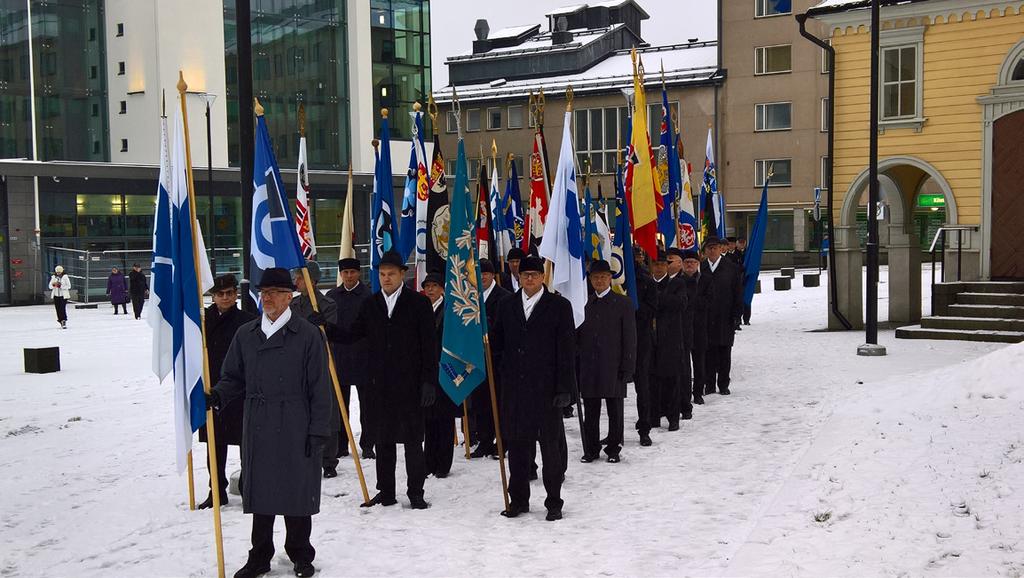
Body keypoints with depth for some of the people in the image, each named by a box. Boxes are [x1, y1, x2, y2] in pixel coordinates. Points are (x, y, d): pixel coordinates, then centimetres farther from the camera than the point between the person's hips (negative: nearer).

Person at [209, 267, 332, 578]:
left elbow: (319, 389, -4)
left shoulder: (308, 335, -4)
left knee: (296, 492, 6)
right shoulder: (245, 334, 10)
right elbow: (235, 377, 15)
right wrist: (218, 395, -6)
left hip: (296, 430, -4)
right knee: (259, 493, 10)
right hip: (257, 430, 4)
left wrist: (318, 431, -8)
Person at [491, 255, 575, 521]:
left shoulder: (559, 305, -1)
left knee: (551, 444, 3)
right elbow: (497, 342, 14)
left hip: (546, 387, -3)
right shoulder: (508, 306, 10)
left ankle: (554, 502, 15)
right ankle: (518, 499, 22)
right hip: (514, 387, 4)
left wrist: (564, 388, -10)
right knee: (517, 444, 10)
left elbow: (567, 350, -5)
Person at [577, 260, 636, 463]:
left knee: (615, 412, 5)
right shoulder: (585, 303, 8)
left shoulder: (623, 303, -1)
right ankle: (590, 449, 18)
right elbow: (578, 336, 11)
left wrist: (627, 367, -8)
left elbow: (630, 337, -3)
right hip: (589, 368, 3)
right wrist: (578, 363, 1)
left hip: (613, 368, -3)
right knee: (590, 412, 8)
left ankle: (613, 449, 16)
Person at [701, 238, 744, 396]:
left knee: (725, 352, 5)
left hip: (725, 318, -1)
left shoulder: (732, 268, 2)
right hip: (706, 318, 1)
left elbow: (738, 294, 1)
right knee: (708, 353, 3)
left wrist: (736, 315, -5)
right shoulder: (700, 268, 3)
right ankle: (709, 384, 12)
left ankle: (723, 385, 14)